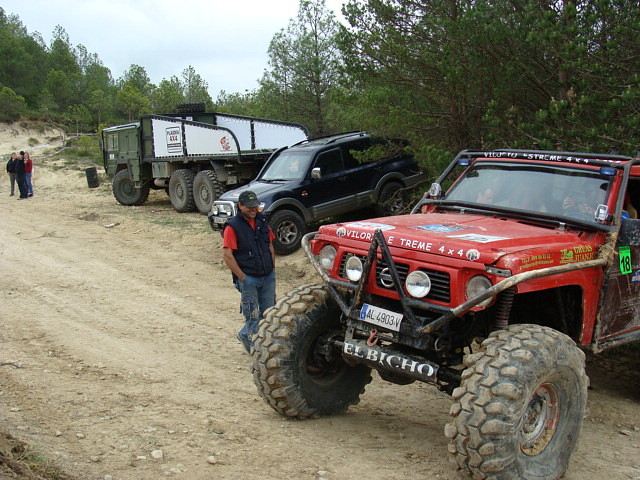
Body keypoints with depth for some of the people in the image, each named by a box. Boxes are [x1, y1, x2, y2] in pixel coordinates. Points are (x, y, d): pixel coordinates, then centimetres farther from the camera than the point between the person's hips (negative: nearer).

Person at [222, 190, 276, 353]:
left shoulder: (262, 221, 8)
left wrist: (272, 269, 8)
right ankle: (256, 347, 21)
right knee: (252, 315, 3)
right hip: (248, 279, -6)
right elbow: (227, 255, -15)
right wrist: (242, 277, -15)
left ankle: (244, 335, 31)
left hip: (268, 277, 6)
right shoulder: (233, 226, -11)